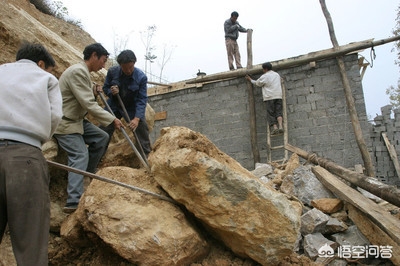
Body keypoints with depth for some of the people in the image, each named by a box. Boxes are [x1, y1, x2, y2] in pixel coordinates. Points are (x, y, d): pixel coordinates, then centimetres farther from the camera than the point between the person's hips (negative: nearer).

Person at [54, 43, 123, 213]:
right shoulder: (78, 71, -21)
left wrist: (93, 92, 2)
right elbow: (88, 105, -24)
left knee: (101, 138, 8)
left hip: (75, 119, 10)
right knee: (80, 155, -18)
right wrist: (112, 119, -19)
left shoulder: (82, 71, 11)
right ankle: (73, 203, -20)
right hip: (63, 122, -10)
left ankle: (88, 174, 17)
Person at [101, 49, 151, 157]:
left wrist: (137, 118, -33)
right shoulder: (112, 71, -16)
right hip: (113, 106, 2)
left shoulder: (141, 77, -22)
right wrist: (111, 91, -27)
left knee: (142, 127, -10)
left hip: (132, 108, -1)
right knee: (104, 132, 1)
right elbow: (105, 88, 0)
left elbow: (142, 99, -22)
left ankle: (145, 156, 6)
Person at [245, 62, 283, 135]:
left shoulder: (264, 76, -3)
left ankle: (275, 127, -13)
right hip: (278, 96, 5)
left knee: (270, 113, -1)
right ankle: (280, 126, -17)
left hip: (270, 97, -5)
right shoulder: (277, 75, 17)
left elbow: (257, 83, 11)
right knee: (278, 111, 0)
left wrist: (250, 79, 28)